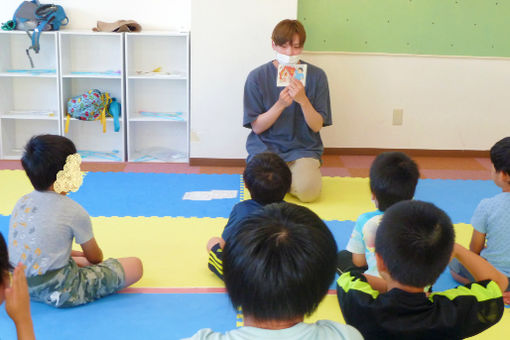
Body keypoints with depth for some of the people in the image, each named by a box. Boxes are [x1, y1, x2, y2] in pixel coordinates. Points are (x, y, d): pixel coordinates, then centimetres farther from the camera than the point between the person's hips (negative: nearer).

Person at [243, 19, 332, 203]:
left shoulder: (316, 76, -1)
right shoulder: (257, 76, -3)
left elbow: (317, 126, -3)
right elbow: (257, 127, -4)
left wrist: (303, 100, -22)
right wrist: (280, 105, -20)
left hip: (303, 148, 1)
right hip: (265, 146, 0)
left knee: (308, 191, -26)